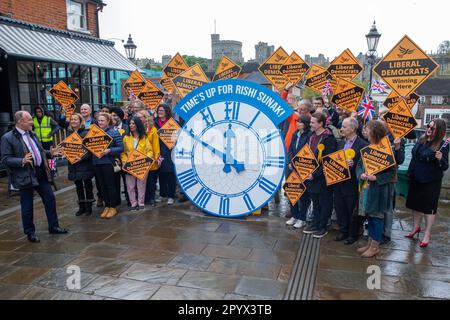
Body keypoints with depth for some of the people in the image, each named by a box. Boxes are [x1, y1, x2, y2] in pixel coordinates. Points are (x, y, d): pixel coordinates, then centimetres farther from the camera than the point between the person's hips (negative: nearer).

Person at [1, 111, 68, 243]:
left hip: (41, 173, 7)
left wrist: (49, 153, 5)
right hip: (25, 177, -6)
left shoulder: (32, 134, 11)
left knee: (50, 199, 10)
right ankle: (30, 232, 23)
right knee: (27, 206, 6)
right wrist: (22, 161, -26)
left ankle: (53, 227, 25)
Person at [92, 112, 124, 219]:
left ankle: (113, 207, 14)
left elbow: (121, 148, -10)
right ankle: (106, 206, 24)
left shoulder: (114, 132, -5)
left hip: (108, 162, -5)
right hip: (97, 162, 5)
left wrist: (109, 151, -22)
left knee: (110, 185, 2)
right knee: (102, 186, 12)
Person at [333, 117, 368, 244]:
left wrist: (353, 164, -30)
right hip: (338, 182, 6)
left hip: (352, 184, -6)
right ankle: (343, 231, 33)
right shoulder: (340, 143, 10)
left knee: (352, 211, 8)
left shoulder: (362, 144, -11)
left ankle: (353, 234, 26)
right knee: (340, 209, 16)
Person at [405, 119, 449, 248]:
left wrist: (440, 159, -34)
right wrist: (410, 172, 9)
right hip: (416, 179, 6)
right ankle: (416, 227, 36)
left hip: (431, 182, -5)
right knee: (415, 204, 17)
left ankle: (427, 234, 19)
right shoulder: (421, 140, 0)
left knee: (429, 207, 6)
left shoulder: (442, 145, -15)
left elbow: (445, 167, -14)